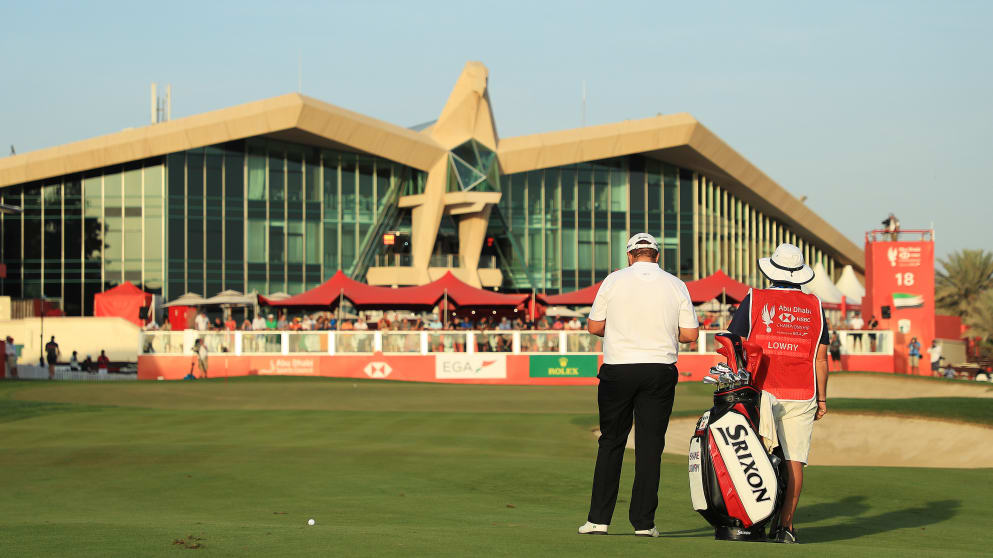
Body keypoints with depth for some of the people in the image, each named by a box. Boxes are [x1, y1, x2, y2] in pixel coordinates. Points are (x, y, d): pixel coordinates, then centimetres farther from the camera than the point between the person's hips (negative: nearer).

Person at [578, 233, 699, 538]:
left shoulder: (614, 280, -1)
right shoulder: (675, 286, 2)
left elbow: (594, 326, 2)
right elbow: (690, 334, 0)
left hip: (618, 370, 0)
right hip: (660, 370, 0)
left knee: (611, 443, 7)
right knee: (650, 446, 4)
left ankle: (598, 518, 5)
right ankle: (644, 522, 3)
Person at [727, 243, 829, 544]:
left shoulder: (755, 300, 1)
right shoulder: (814, 306, 6)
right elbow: (821, 357, 6)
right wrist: (822, 398, 12)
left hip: (762, 393, -1)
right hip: (802, 396, 1)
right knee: (793, 462, -1)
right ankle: (785, 526, -5)